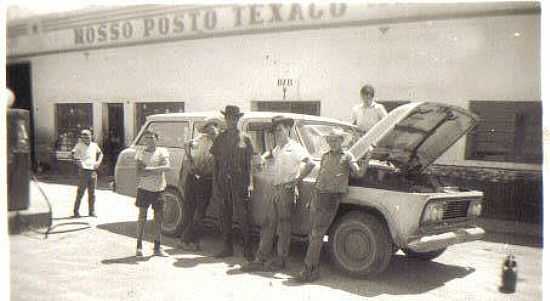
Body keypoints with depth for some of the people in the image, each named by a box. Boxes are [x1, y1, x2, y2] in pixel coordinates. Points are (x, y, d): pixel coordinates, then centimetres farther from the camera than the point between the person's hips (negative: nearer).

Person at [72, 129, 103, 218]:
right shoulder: (79, 145, 0)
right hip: (83, 171, -4)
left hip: (93, 171, 5)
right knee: (80, 192, -2)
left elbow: (100, 153, 29)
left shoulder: (94, 145, 13)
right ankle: (76, 211, 6)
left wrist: (98, 161, 14)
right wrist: (78, 161, -23)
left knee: (92, 193, 8)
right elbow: (73, 153, -12)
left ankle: (92, 211, 15)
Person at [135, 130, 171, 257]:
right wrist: (156, 171, -16)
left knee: (158, 218, 4)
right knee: (142, 216, 2)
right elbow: (138, 171, -3)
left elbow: (167, 167, -15)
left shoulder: (162, 151, 2)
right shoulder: (141, 151, 4)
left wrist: (151, 169, -23)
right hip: (144, 188, 0)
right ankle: (139, 245, 10)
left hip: (159, 189, 0)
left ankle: (157, 247, 12)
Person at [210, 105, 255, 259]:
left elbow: (249, 163, 2)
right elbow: (215, 162, 11)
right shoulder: (220, 138, 10)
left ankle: (247, 248, 5)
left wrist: (249, 183, -6)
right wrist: (215, 183, 5)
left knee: (242, 215, -3)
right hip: (223, 182, 3)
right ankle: (228, 248, 19)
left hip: (240, 183, -3)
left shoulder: (244, 139, 4)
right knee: (225, 216, 8)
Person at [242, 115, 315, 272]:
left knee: (283, 226, -1)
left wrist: (297, 180, -17)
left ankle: (280, 260, 8)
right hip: (276, 190, 8)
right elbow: (271, 153, 44)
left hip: (286, 190, -8)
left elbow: (310, 163, -19)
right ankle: (260, 260, 12)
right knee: (268, 225, 8)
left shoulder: (294, 147, -7)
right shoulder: (277, 149, 19)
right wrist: (262, 157, 26)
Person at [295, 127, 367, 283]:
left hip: (331, 199, -6)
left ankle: (308, 270, -3)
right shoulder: (325, 156, 18)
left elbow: (359, 173, -8)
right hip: (318, 196, 6)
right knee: (313, 235, 9)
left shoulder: (347, 156, 3)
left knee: (317, 236, -8)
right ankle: (314, 270, 21)